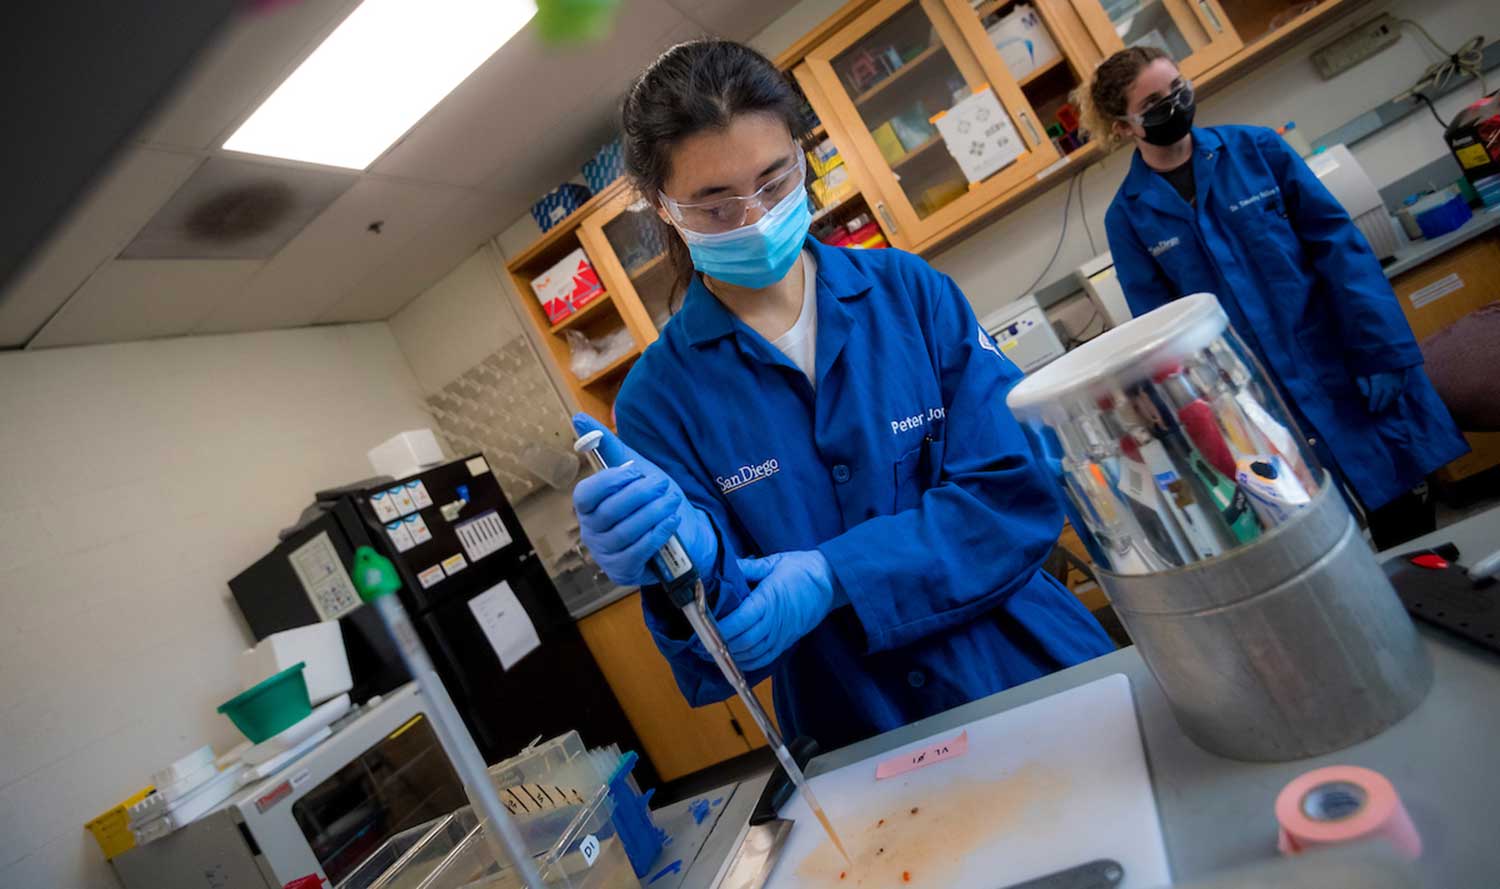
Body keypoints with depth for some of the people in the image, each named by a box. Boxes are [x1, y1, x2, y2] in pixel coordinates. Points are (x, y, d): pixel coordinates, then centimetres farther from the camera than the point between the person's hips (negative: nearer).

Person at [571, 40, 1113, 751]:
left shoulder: (909, 291, -2)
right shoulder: (659, 397, -6)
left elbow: (1020, 487, -9)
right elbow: (723, 641, -6)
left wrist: (833, 576, -20)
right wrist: (695, 567, -28)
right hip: (869, 750, -2)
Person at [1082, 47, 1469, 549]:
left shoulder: (1255, 148, -2)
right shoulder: (1127, 216, -4)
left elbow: (1338, 243, -4)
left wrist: (1383, 351, -11)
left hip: (1347, 367, 1)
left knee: (1410, 529, 14)